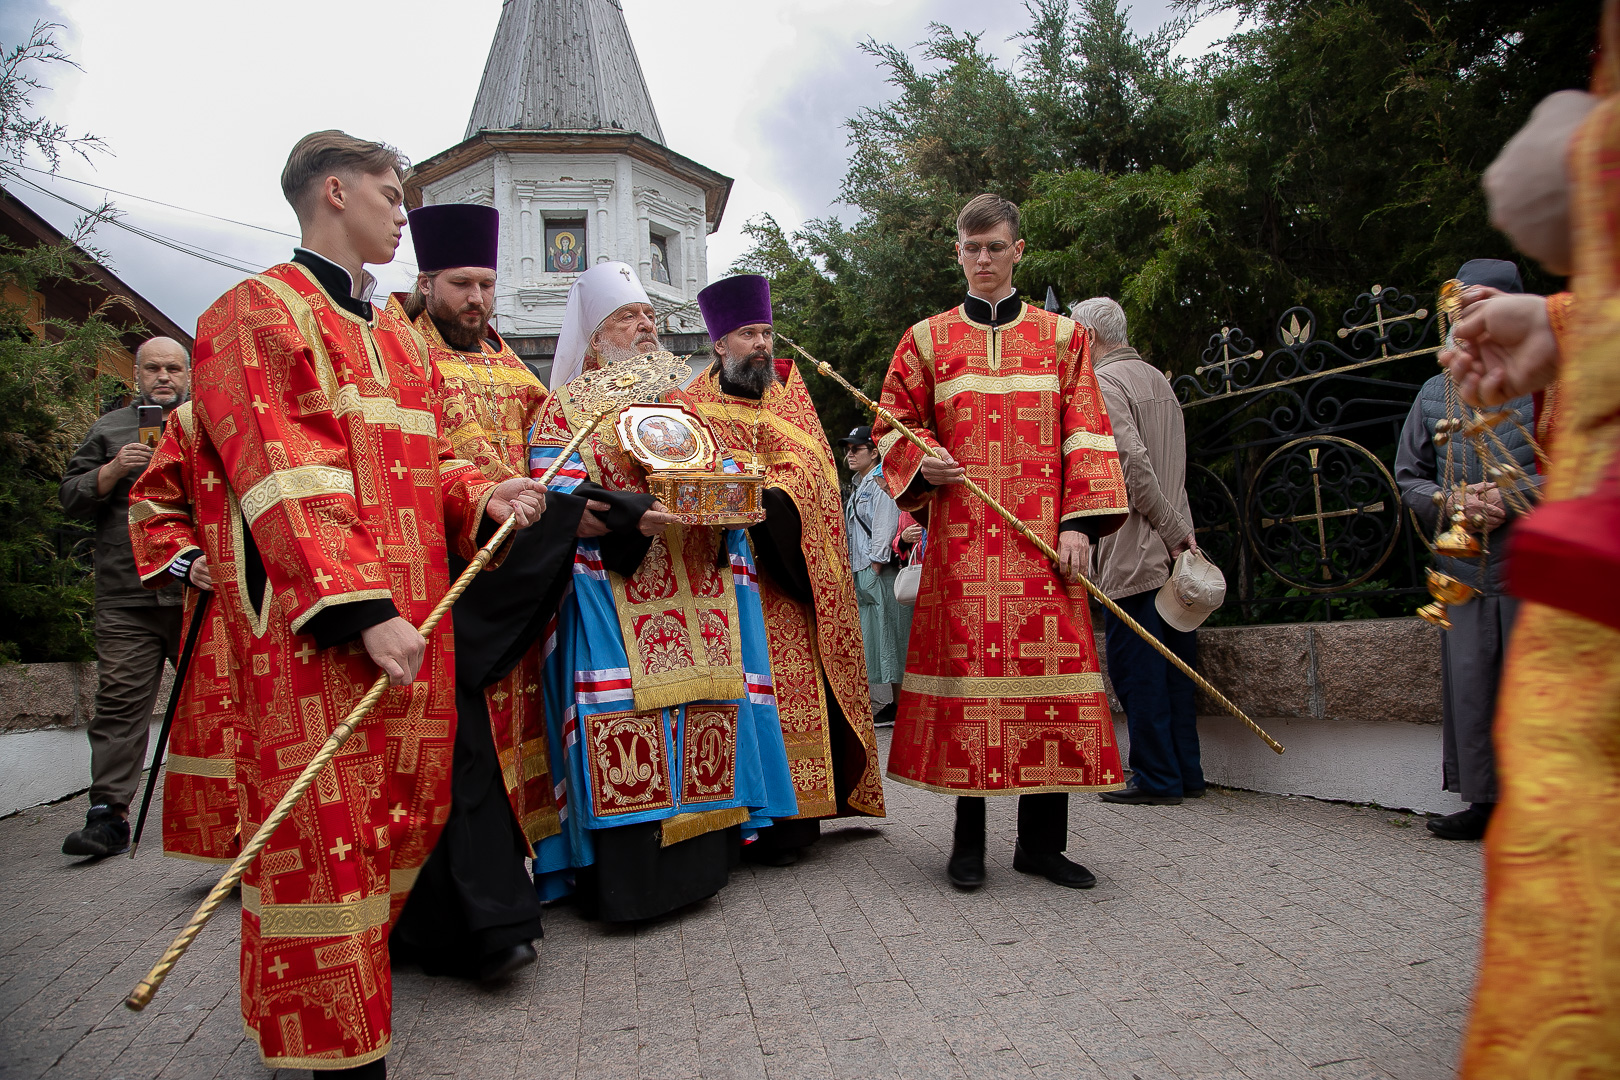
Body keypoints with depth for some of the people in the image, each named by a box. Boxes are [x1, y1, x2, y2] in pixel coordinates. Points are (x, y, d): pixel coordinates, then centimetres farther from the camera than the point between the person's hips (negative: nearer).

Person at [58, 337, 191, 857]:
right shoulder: (109, 429, 17)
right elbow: (72, 497, 14)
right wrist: (113, 471, -4)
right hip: (126, 595, 1)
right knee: (120, 702, -3)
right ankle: (108, 815, 0)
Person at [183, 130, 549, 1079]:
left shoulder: (399, 338, 23)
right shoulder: (259, 312, -2)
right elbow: (285, 481, -14)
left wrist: (482, 496, -1)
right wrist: (358, 609, -22)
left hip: (410, 613, 8)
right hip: (312, 624, -8)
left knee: (407, 806, 11)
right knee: (326, 819, -4)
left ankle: (355, 951, 30)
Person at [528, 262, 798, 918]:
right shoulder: (568, 406, 6)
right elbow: (556, 500, -7)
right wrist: (630, 516, -23)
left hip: (698, 595, 5)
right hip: (615, 598, -5)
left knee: (704, 719, 3)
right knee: (625, 732, -9)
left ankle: (699, 862, 15)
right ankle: (623, 880, 0)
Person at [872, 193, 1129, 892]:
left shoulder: (1061, 336, 14)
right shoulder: (927, 339, 14)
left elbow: (1085, 435, 6)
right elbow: (893, 426, 15)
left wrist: (1079, 522, -5)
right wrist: (921, 465, -8)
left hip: (1044, 538, 1)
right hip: (961, 536, 0)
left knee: (1049, 669, -2)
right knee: (966, 669, -2)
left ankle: (1041, 841, 11)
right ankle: (968, 839, 10)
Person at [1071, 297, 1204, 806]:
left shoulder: (1103, 382, -8)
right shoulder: (1158, 378, 20)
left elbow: (1132, 464, -20)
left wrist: (1173, 533, -17)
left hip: (1135, 550, -9)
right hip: (1172, 550, 9)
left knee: (1136, 665, -3)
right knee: (1174, 663, 11)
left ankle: (1157, 778, 1)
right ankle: (1186, 773, 17)